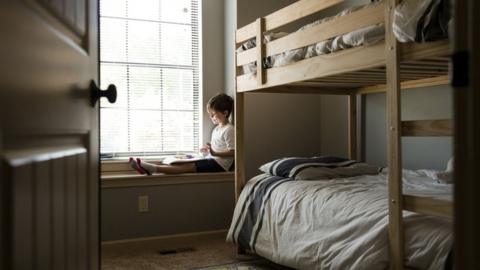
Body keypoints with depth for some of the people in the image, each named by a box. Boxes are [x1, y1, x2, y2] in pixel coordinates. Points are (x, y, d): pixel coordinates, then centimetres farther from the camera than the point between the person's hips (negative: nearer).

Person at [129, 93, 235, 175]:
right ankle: (149, 167, -19)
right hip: (212, 159, 9)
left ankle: (154, 169, -33)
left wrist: (215, 153, -24)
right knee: (180, 163, -8)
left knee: (187, 167, -22)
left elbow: (233, 152, -16)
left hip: (220, 163, -9)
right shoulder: (217, 129, 21)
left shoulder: (229, 129, -10)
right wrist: (208, 149, 9)